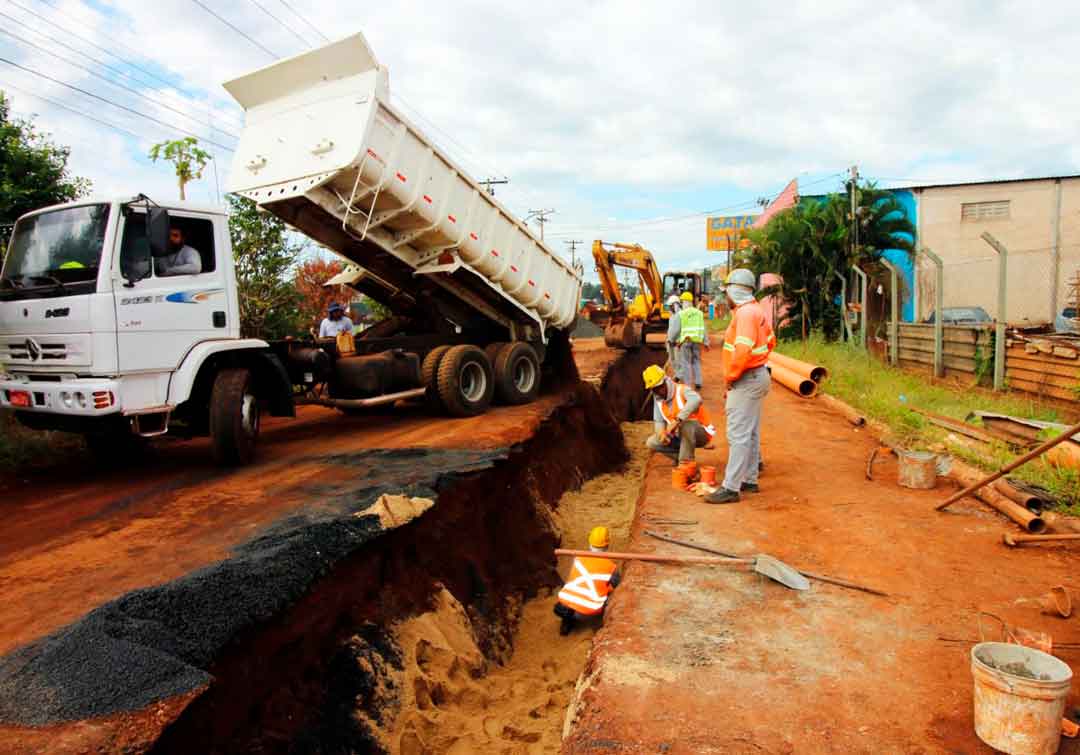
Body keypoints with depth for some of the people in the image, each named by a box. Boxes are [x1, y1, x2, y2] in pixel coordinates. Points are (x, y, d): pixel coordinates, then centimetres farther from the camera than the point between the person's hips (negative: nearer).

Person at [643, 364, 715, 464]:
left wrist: (677, 420, -51)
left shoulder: (681, 390, -23)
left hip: (701, 433, -7)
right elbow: (658, 421, 2)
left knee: (686, 424, -38)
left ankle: (686, 463, -22)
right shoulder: (657, 398, -1)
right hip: (680, 435, 7)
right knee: (651, 443, -4)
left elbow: (696, 400, -46)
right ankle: (685, 456, 5)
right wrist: (661, 433, -22)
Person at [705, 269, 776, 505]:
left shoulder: (745, 313, -20)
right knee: (750, 432, 16)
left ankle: (730, 488, -6)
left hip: (746, 380, -11)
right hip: (756, 375, 11)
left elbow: (742, 350, -29)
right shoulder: (755, 310, 12)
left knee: (738, 435, -9)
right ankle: (750, 480, 25)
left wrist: (730, 376, -17)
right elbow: (771, 341, 23)